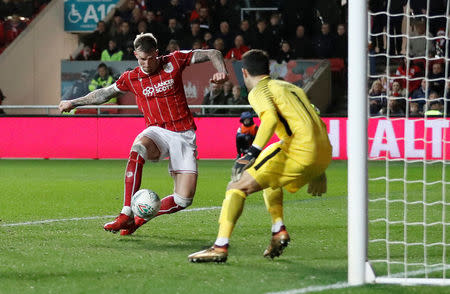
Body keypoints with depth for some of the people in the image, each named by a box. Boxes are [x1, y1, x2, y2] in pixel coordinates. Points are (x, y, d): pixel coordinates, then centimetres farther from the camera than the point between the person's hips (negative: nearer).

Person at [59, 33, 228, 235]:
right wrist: (74, 103, 21)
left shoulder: (174, 61, 0)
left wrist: (222, 71, -13)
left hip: (184, 135, 0)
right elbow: (104, 94, 21)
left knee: (184, 200, -13)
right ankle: (126, 214, -39)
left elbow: (212, 54, 6)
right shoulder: (131, 78, 4)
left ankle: (142, 216, 13)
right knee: (137, 150, -39)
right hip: (157, 131, 0)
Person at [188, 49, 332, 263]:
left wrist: (252, 153, -19)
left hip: (299, 149, -8)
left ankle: (220, 247, -17)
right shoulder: (291, 87, 30)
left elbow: (270, 118, -15)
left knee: (238, 186, -4)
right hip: (324, 154, 8)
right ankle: (278, 230, 18)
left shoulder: (258, 91, 6)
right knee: (268, 174, 33)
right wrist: (318, 172, 35)